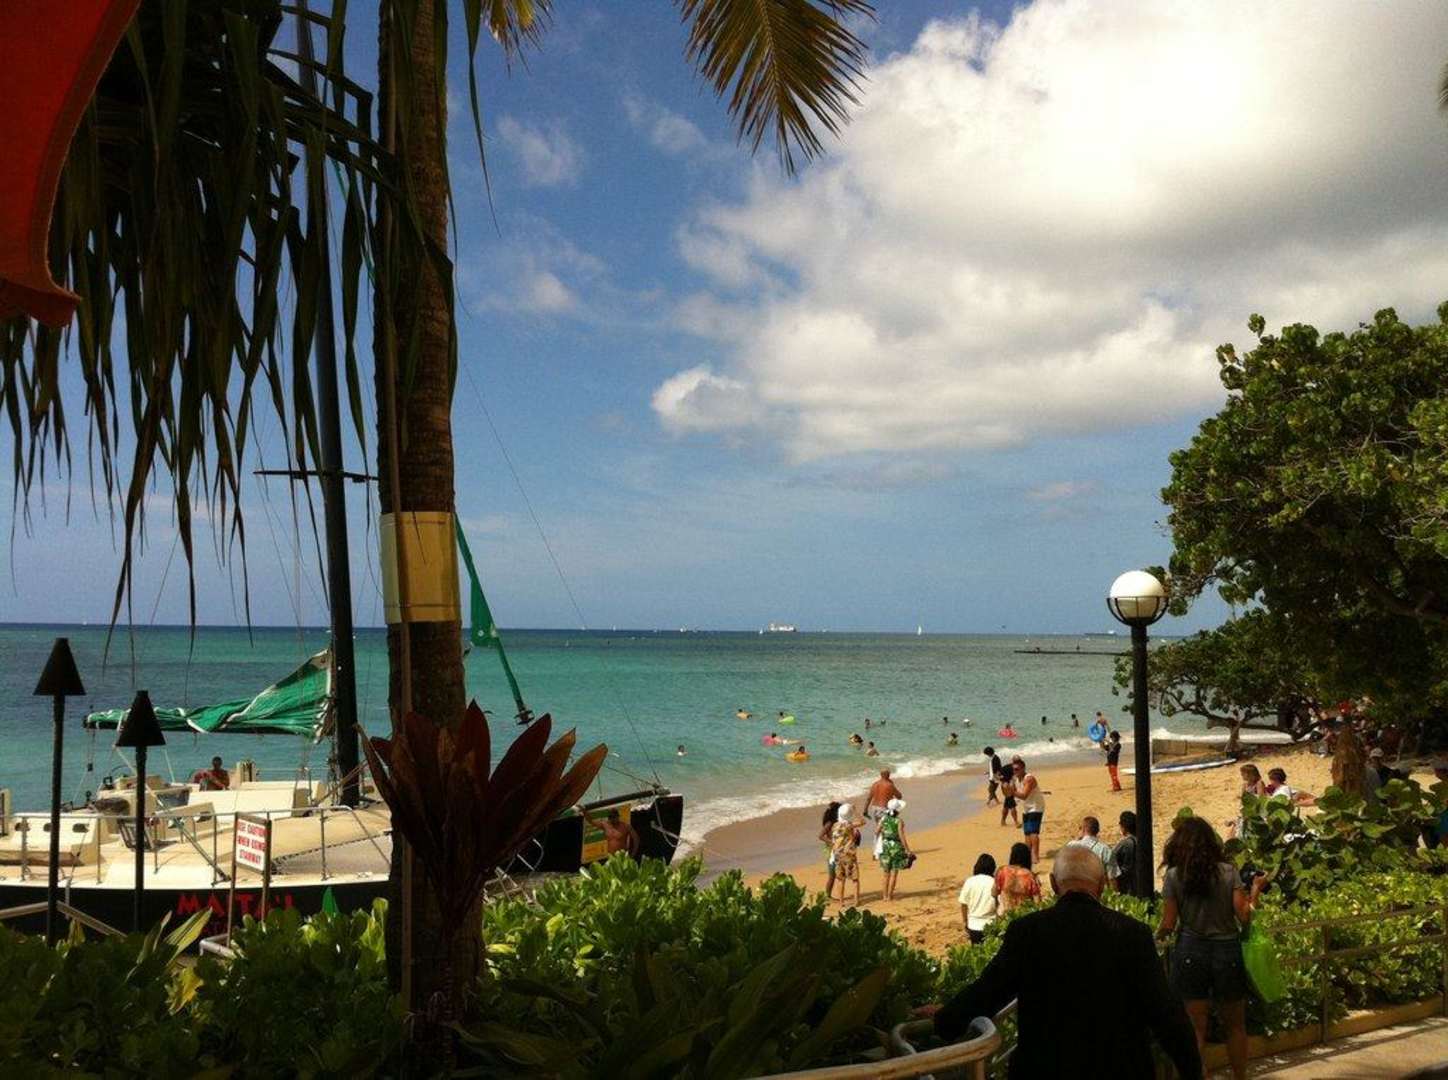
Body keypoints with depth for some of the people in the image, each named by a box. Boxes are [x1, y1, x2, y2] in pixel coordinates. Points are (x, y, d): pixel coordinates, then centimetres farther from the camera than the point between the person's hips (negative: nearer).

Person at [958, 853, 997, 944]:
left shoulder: (969, 882, -6)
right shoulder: (994, 883, -11)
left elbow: (963, 905, 0)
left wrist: (965, 923, 13)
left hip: (974, 926, 2)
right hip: (990, 926, -2)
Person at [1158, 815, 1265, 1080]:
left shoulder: (1174, 876, -4)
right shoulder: (1229, 872, -1)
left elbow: (1168, 925, -5)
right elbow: (1244, 916, -5)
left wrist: (1156, 937, 16)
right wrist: (1255, 890, 11)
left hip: (1190, 952, -1)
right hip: (1227, 951, 1)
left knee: (1194, 1028, 4)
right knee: (1235, 1025, 17)